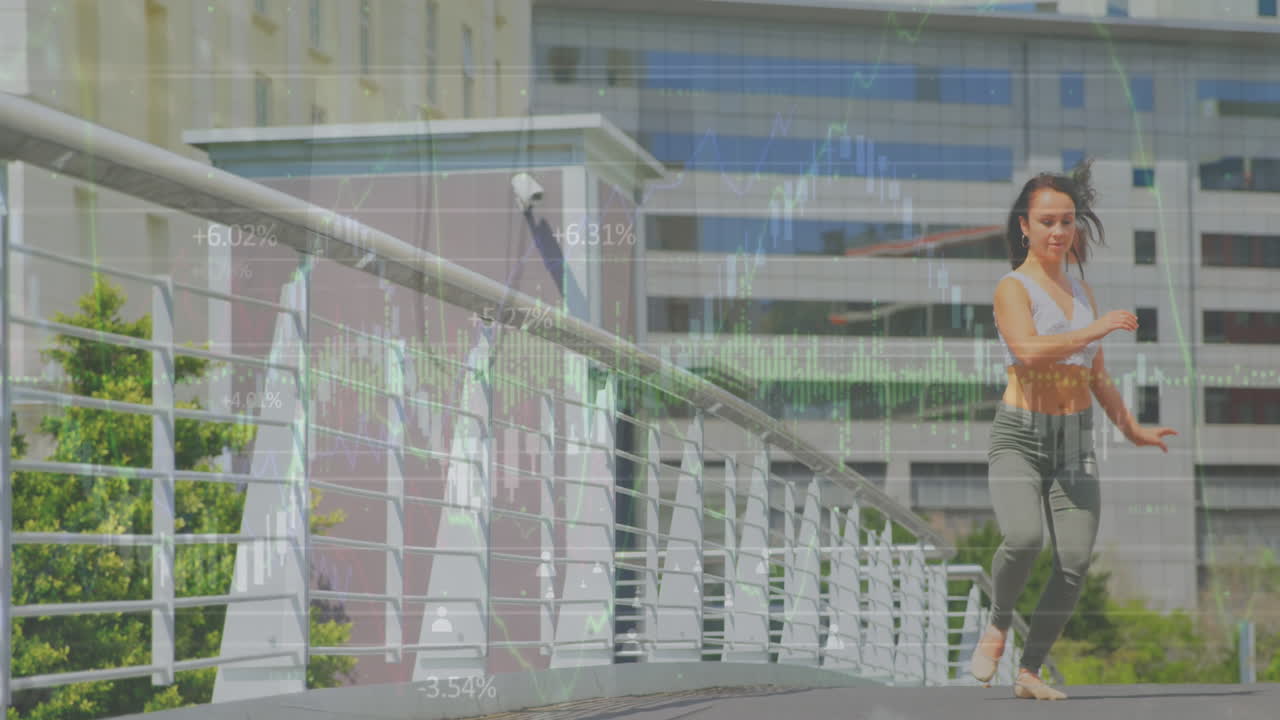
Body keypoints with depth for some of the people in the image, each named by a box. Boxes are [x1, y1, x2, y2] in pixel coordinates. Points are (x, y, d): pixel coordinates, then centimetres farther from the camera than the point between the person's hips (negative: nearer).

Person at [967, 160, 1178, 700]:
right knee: (1024, 539, -28)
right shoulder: (1012, 289, -5)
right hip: (1020, 437, -6)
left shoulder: (1081, 292, 16)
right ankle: (997, 627, 1)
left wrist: (1132, 429, 32)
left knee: (1076, 561, -7)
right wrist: (1094, 330, -23)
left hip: (1075, 441, 6)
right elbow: (1028, 349, -25)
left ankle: (1029, 672, 7)